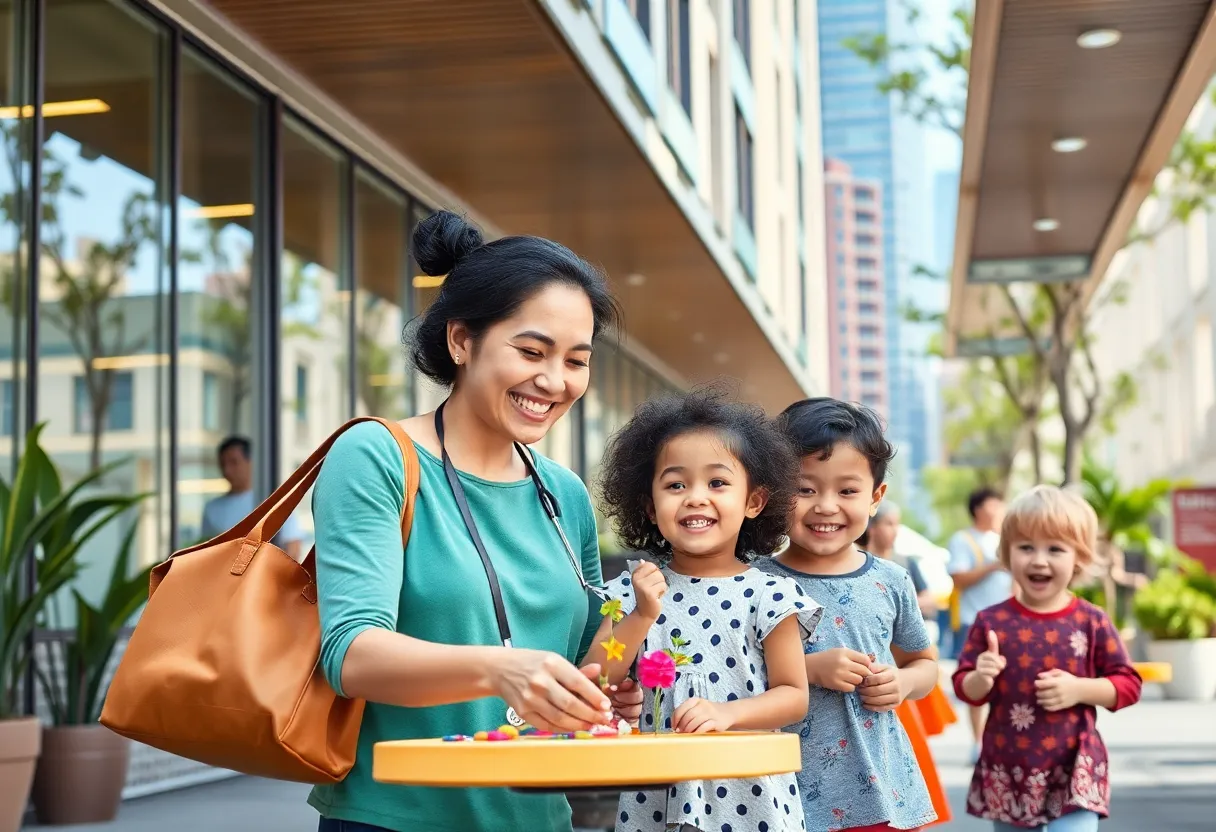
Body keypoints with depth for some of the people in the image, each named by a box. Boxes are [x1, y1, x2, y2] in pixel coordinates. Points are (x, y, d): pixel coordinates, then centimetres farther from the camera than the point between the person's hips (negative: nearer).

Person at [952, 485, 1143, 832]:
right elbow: (964, 689, 4)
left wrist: (1079, 689, -15)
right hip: (1007, 772, 2)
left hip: (1073, 773, -2)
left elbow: (1128, 684, 1)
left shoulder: (1091, 622, -4)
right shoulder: (991, 621, -2)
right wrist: (980, 679, -19)